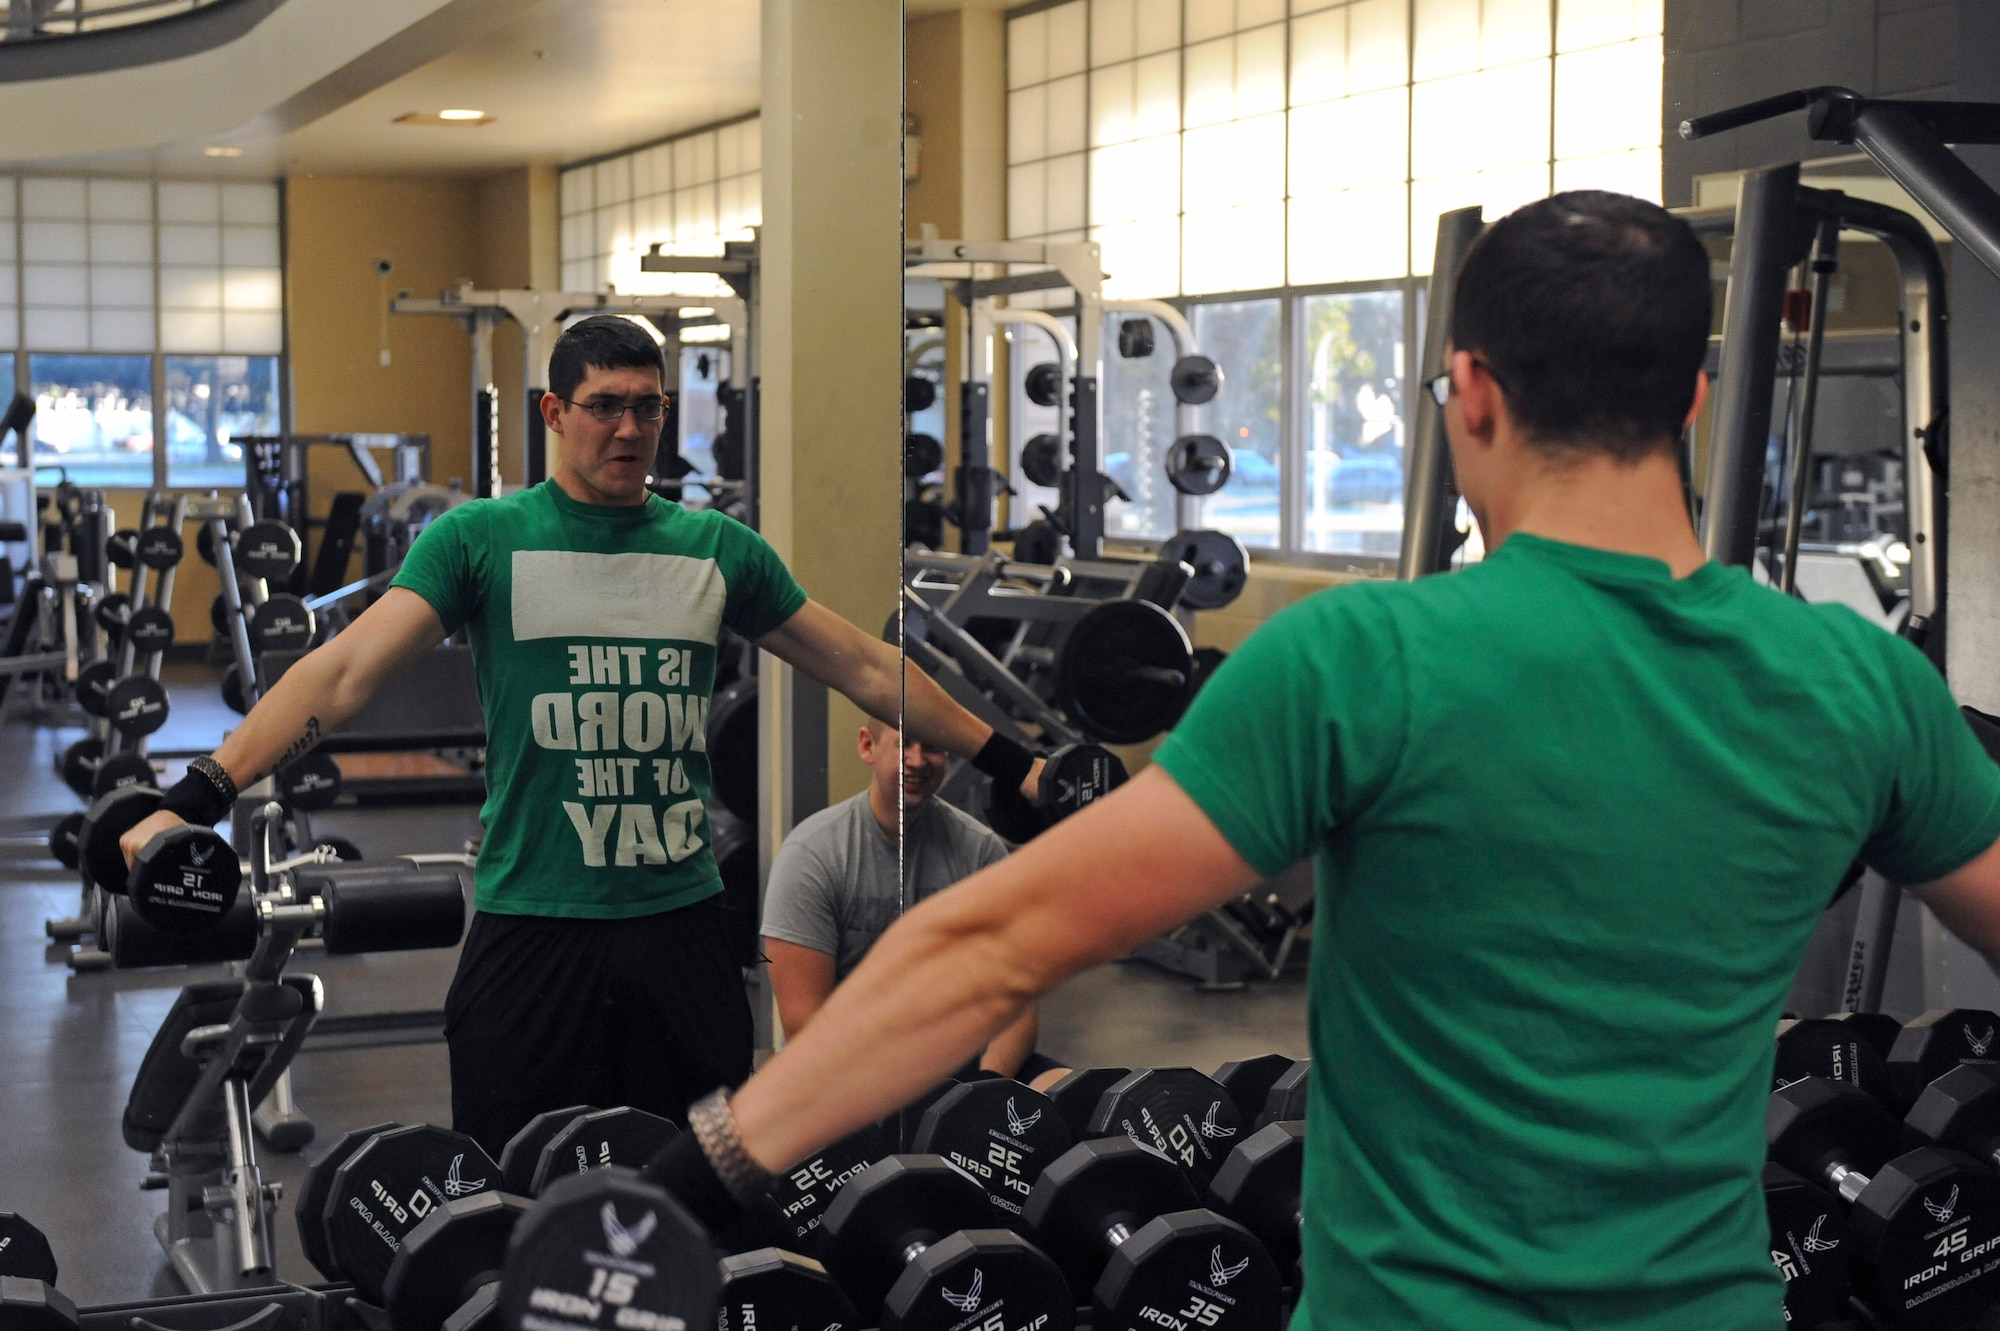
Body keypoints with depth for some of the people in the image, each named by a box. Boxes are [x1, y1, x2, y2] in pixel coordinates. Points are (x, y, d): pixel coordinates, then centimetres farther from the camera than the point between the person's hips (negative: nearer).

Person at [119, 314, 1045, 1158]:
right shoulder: (482, 539, -1)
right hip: (532, 924, -3)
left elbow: (864, 669, 15)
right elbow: (346, 670, -9)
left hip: (682, 922, 3)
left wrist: (1010, 766, 16)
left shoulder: (718, 547, 8)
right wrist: (197, 798, -20)